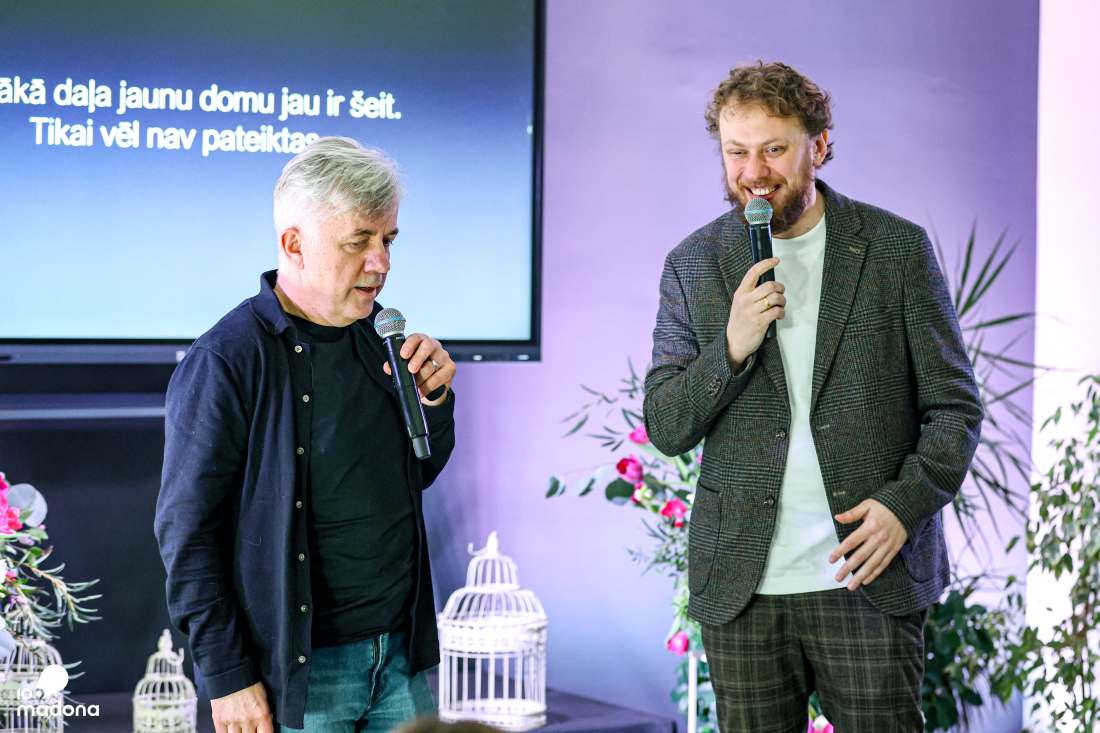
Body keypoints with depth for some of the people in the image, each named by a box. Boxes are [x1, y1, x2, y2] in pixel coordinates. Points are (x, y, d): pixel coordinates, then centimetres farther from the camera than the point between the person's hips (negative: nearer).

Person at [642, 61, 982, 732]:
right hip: (742, 584, 2)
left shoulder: (897, 249, 2)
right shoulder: (694, 265, 6)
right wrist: (732, 348, -13)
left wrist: (906, 503, -13)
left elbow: (956, 406, 3)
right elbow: (665, 429, 4)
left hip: (869, 577, -1)